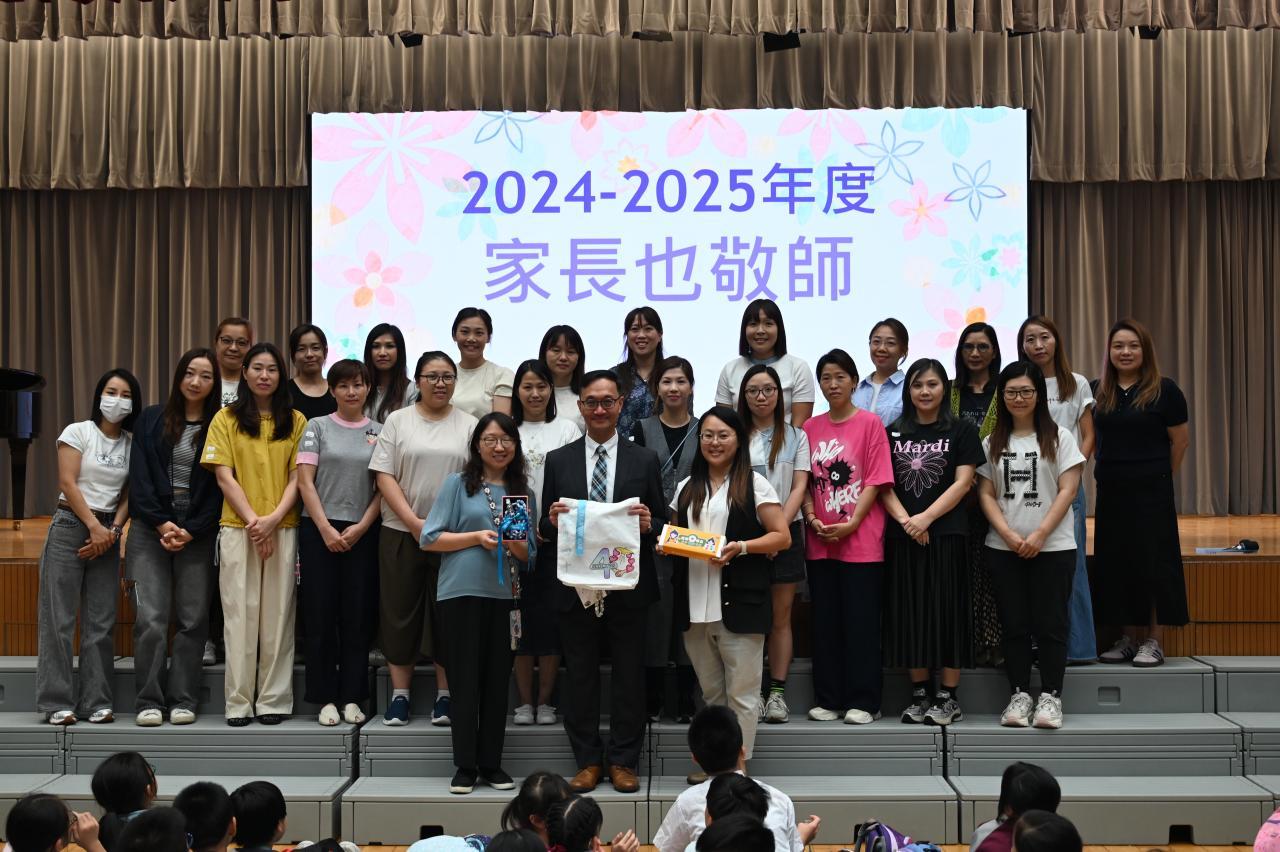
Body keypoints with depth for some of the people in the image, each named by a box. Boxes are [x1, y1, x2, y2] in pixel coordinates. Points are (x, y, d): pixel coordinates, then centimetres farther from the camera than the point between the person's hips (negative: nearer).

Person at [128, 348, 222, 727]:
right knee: (151, 618, -6)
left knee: (192, 620, 0)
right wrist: (161, 522, -8)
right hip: (150, 529, 0)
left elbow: (219, 486, 0)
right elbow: (139, 478, 3)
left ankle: (182, 700, 8)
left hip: (198, 535, 0)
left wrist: (191, 531, -9)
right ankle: (149, 701, 2)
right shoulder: (151, 421, 9)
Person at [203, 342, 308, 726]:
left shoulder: (295, 421, 8)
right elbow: (224, 477, 0)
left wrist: (273, 518, -12)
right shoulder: (226, 419, 6)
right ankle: (238, 702, 5)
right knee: (240, 614, 0)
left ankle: (273, 700, 8)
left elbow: (298, 477, 3)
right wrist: (253, 521, -10)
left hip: (283, 529, 1)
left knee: (278, 613, 2)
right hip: (238, 529, -1)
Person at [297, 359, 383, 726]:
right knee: (321, 614, 0)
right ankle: (326, 698, 7)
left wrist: (361, 527, -7)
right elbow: (305, 481, -1)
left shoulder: (379, 432, 8)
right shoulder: (318, 427, 5)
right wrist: (326, 528, -9)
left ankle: (352, 697, 10)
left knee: (357, 615, 3)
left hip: (362, 533, 1)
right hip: (318, 529, -1)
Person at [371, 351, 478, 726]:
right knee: (400, 613, 4)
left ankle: (444, 696, 12)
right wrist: (413, 521, -11)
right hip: (402, 533, 0)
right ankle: (399, 696, 13)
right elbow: (384, 476, -1)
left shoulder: (469, 425, 6)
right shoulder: (397, 421, 5)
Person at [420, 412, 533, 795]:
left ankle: (491, 764, 15)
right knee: (465, 678, 0)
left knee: (497, 681, 6)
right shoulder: (457, 484, 3)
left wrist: (517, 544, -8)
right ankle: (465, 767, 7)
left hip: (505, 595, 3)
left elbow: (530, 555, 15)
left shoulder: (524, 493, 13)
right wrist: (477, 537, -11)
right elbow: (429, 539, -2)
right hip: (461, 593, -3)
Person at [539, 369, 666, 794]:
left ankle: (624, 762, 16)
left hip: (627, 586, 0)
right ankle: (587, 761, 17)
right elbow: (545, 530, 9)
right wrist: (552, 520, -13)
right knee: (580, 675, 6)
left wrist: (649, 524, -15)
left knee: (629, 675, 5)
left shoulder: (644, 459, 6)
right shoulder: (558, 460, 8)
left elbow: (662, 523, 7)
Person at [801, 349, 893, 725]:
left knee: (861, 621, 0)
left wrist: (850, 523, -13)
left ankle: (862, 701, 6)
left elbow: (876, 481, -6)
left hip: (861, 540, -4)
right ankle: (828, 699, 16)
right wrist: (813, 519, -5)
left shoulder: (870, 423, -2)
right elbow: (805, 481, 11)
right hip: (819, 542, 4)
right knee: (825, 621, 8)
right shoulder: (810, 427, 10)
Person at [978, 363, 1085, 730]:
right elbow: (986, 494, 5)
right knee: (1013, 624, 4)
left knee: (1050, 623, -2)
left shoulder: (1059, 437, 2)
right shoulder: (992, 443, 10)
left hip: (1053, 547, -2)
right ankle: (1019, 695, 10)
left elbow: (1067, 490, -4)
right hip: (1004, 548, 2)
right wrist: (1008, 534, -10)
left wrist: (1039, 535, -13)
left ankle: (1050, 696, 4)